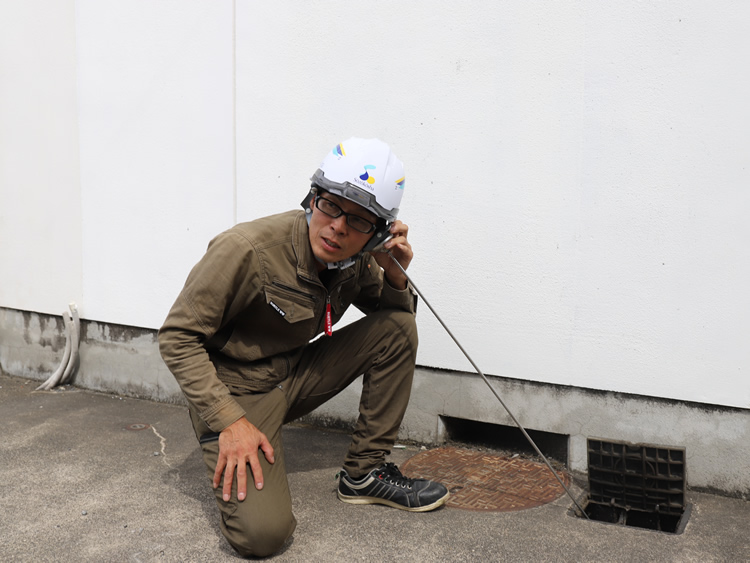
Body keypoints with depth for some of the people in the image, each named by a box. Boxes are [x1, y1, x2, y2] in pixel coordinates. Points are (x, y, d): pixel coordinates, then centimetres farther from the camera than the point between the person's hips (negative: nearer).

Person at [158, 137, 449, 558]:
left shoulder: (356, 258, -6)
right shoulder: (247, 250, -26)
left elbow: (394, 313, 12)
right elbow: (178, 337, -19)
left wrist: (396, 276, -12)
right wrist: (230, 420, -25)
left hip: (295, 376, 7)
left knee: (398, 327, -9)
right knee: (263, 533, -26)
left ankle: (365, 473, 0)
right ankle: (229, 461, 8)